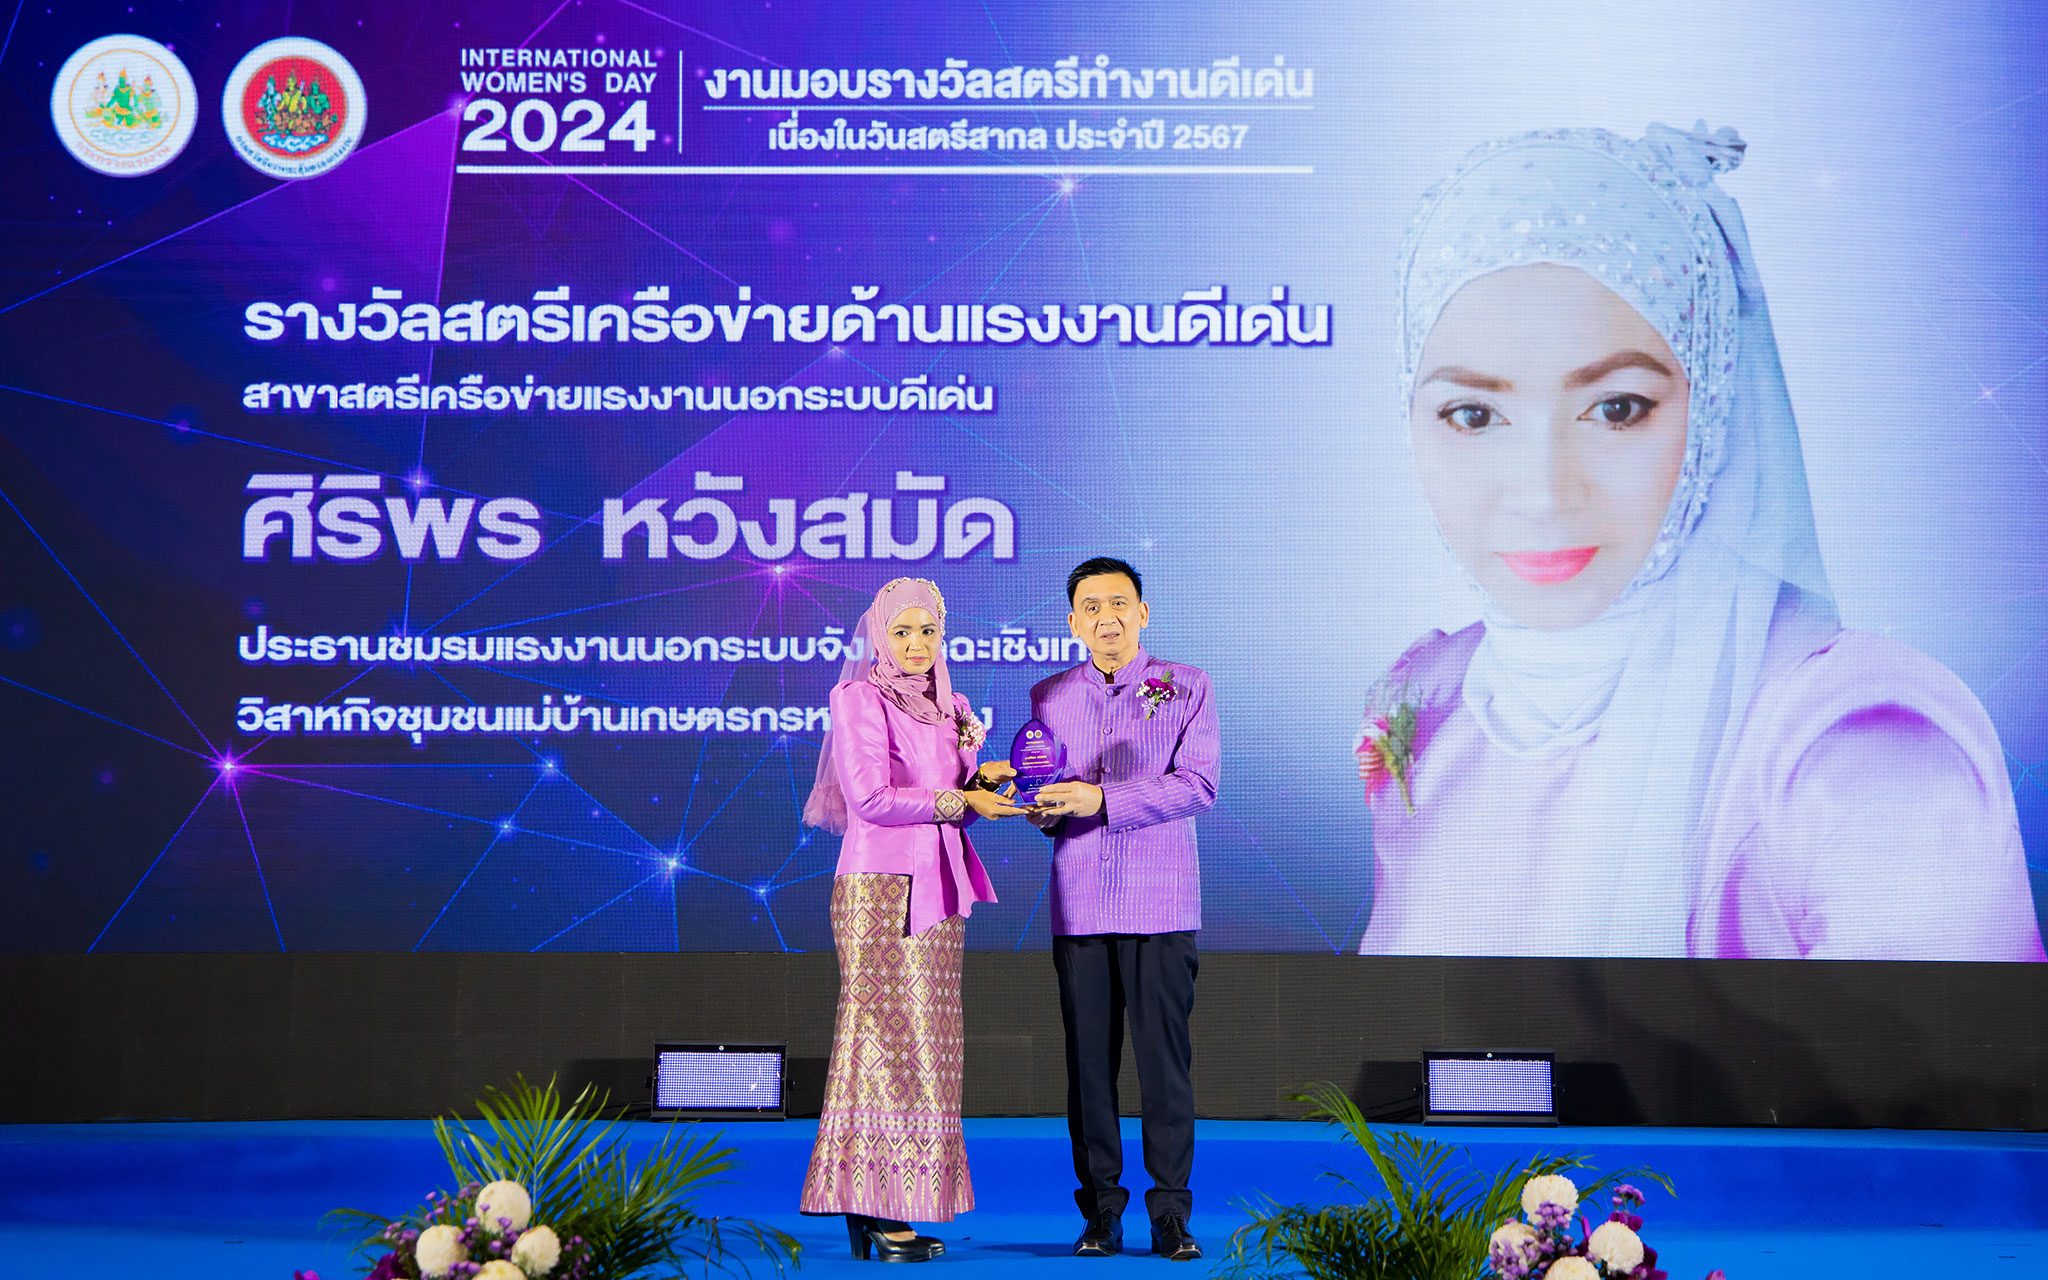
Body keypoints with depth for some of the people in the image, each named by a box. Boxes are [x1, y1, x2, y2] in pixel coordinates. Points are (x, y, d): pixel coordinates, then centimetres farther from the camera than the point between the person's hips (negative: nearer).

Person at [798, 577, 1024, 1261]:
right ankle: (886, 1215, -2)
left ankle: (869, 1205, 12)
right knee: (891, 1034, -7)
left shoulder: (947, 707, 18)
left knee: (922, 1040, 6)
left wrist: (986, 781, -1)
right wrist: (959, 800, -16)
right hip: (881, 884, -7)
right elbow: (869, 797, -14)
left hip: (935, 887, 7)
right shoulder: (858, 697, -4)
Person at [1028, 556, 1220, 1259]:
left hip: (1161, 903, -2)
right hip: (1078, 904, 2)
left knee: (1165, 1059, -1)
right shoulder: (1048, 696, 13)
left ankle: (1171, 1214, 9)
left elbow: (1197, 786, -8)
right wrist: (1043, 809, -10)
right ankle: (1101, 1211, 15)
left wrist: (1101, 798, -17)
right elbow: (1043, 799, 15)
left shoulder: (1187, 687, 4)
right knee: (1088, 1061, 4)